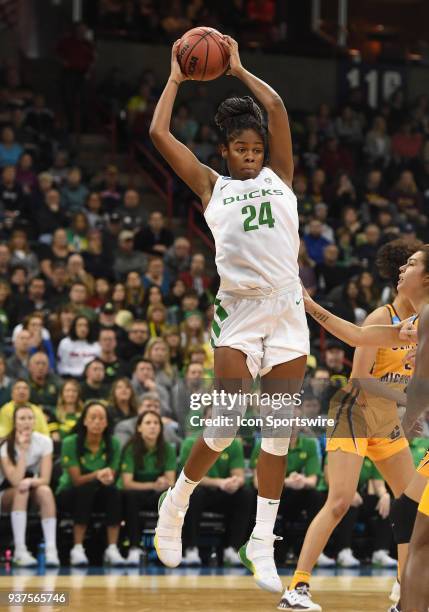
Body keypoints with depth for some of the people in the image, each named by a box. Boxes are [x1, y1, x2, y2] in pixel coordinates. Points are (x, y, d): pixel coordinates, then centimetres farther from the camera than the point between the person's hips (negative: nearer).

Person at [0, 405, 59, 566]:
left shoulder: (44, 442, -11)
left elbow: (45, 479, -18)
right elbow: (15, 481, -29)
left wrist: (29, 481, -39)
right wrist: (23, 449, -30)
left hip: (32, 488, 2)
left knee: (45, 491, -32)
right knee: (21, 490, -36)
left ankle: (51, 550, -40)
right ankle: (20, 551, -43)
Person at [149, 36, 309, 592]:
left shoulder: (278, 176, 14)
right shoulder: (211, 187, 11)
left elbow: (277, 109, 4)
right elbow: (159, 134, 6)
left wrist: (239, 69, 12)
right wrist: (177, 78, 14)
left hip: (287, 308, 2)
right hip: (238, 311, -2)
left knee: (278, 432, 1)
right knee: (226, 426, -10)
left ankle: (262, 543, 6)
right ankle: (175, 504, 14)